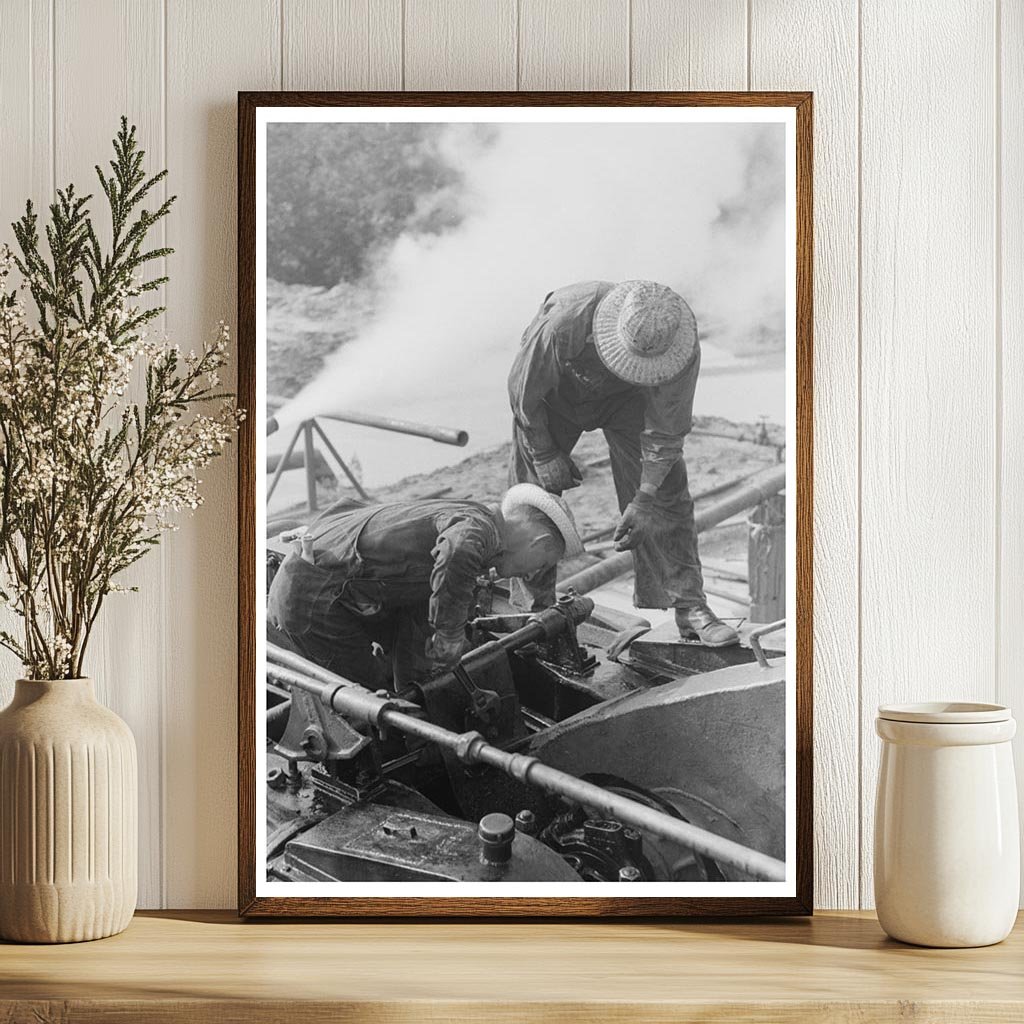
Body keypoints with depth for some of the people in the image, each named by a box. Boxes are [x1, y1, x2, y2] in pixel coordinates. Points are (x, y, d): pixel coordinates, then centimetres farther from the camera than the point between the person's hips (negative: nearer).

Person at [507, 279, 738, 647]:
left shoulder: (683, 350, -37)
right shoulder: (564, 322, -44)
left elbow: (666, 432, -24)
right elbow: (523, 389, -25)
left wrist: (645, 500, -28)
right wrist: (545, 455, -16)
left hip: (626, 397, 1)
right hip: (557, 388, -1)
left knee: (667, 492, -11)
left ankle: (689, 607, -7)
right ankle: (533, 609, 11)